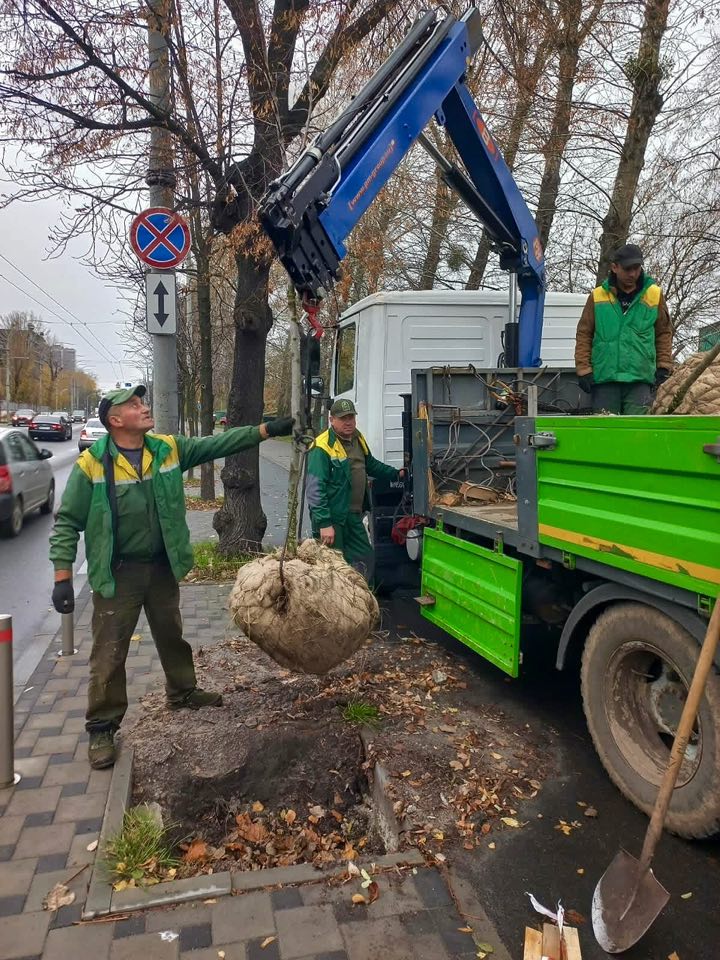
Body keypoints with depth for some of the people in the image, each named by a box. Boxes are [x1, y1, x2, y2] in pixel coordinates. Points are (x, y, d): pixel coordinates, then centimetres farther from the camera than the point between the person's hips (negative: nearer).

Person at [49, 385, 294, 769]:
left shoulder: (168, 449, -2)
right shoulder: (91, 464, -15)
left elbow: (218, 444, 0)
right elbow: (67, 522, -11)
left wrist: (265, 430, -7)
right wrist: (63, 577, -15)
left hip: (162, 567, 5)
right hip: (117, 573, -5)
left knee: (172, 636, 22)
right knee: (109, 653, 2)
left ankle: (182, 692, 45)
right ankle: (102, 727, 19)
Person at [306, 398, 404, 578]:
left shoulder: (358, 439, 11)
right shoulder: (322, 448, -17)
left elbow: (371, 465, 30)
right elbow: (315, 490, -21)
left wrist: (397, 474, 26)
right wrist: (324, 524, -24)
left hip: (354, 516, 8)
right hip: (332, 519, -8)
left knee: (365, 560, 16)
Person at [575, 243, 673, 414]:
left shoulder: (654, 295, 7)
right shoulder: (597, 296, 5)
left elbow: (664, 333, 13)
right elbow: (584, 334, 6)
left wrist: (664, 367, 4)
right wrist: (583, 370, -2)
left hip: (640, 379, 0)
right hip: (604, 378, 0)